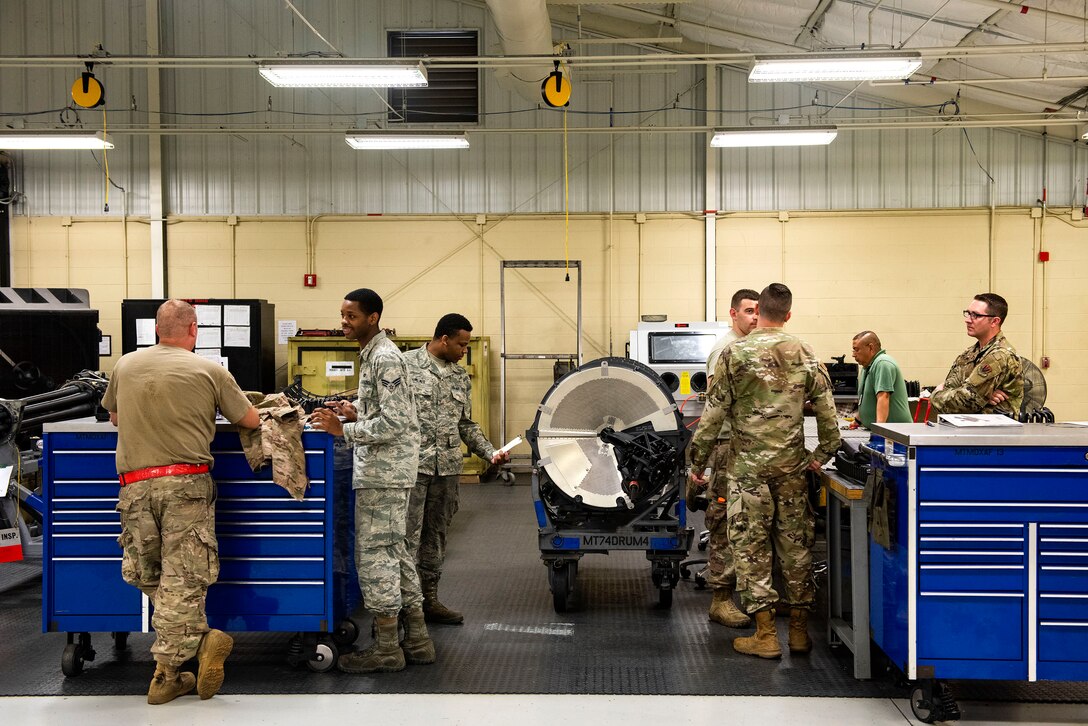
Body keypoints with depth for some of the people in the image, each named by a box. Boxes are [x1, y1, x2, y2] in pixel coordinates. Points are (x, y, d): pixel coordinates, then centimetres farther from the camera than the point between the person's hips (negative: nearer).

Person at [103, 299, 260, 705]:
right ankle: (166, 676, 0)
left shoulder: (125, 365, 11)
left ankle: (199, 640, 5)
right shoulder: (210, 371, 1)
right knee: (182, 578, -1)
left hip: (135, 485, 3)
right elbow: (251, 421, 7)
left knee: (150, 578, 13)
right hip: (186, 483, -3)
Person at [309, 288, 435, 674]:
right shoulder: (372, 354, 16)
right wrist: (358, 414, 6)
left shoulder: (385, 359, -16)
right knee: (395, 553, 14)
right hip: (384, 470, 11)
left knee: (374, 554, -5)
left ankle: (386, 648, 3)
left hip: (383, 473, -11)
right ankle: (417, 640, 21)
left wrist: (343, 430, -20)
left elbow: (394, 423, -21)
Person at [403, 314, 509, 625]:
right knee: (408, 537, -6)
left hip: (447, 468, 6)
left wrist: (490, 452, 7)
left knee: (436, 537, 12)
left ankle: (429, 599, 21)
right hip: (412, 464, -6)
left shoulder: (461, 377, 15)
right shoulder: (406, 365, -4)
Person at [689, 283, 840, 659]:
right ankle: (799, 630, 18)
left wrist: (698, 461, 3)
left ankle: (764, 635, 4)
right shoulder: (805, 354, 3)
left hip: (748, 465, -3)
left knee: (751, 545, 3)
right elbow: (826, 410, 4)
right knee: (795, 543, 11)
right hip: (792, 465, 3)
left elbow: (714, 414, -5)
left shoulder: (735, 353, -6)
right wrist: (823, 452, 16)